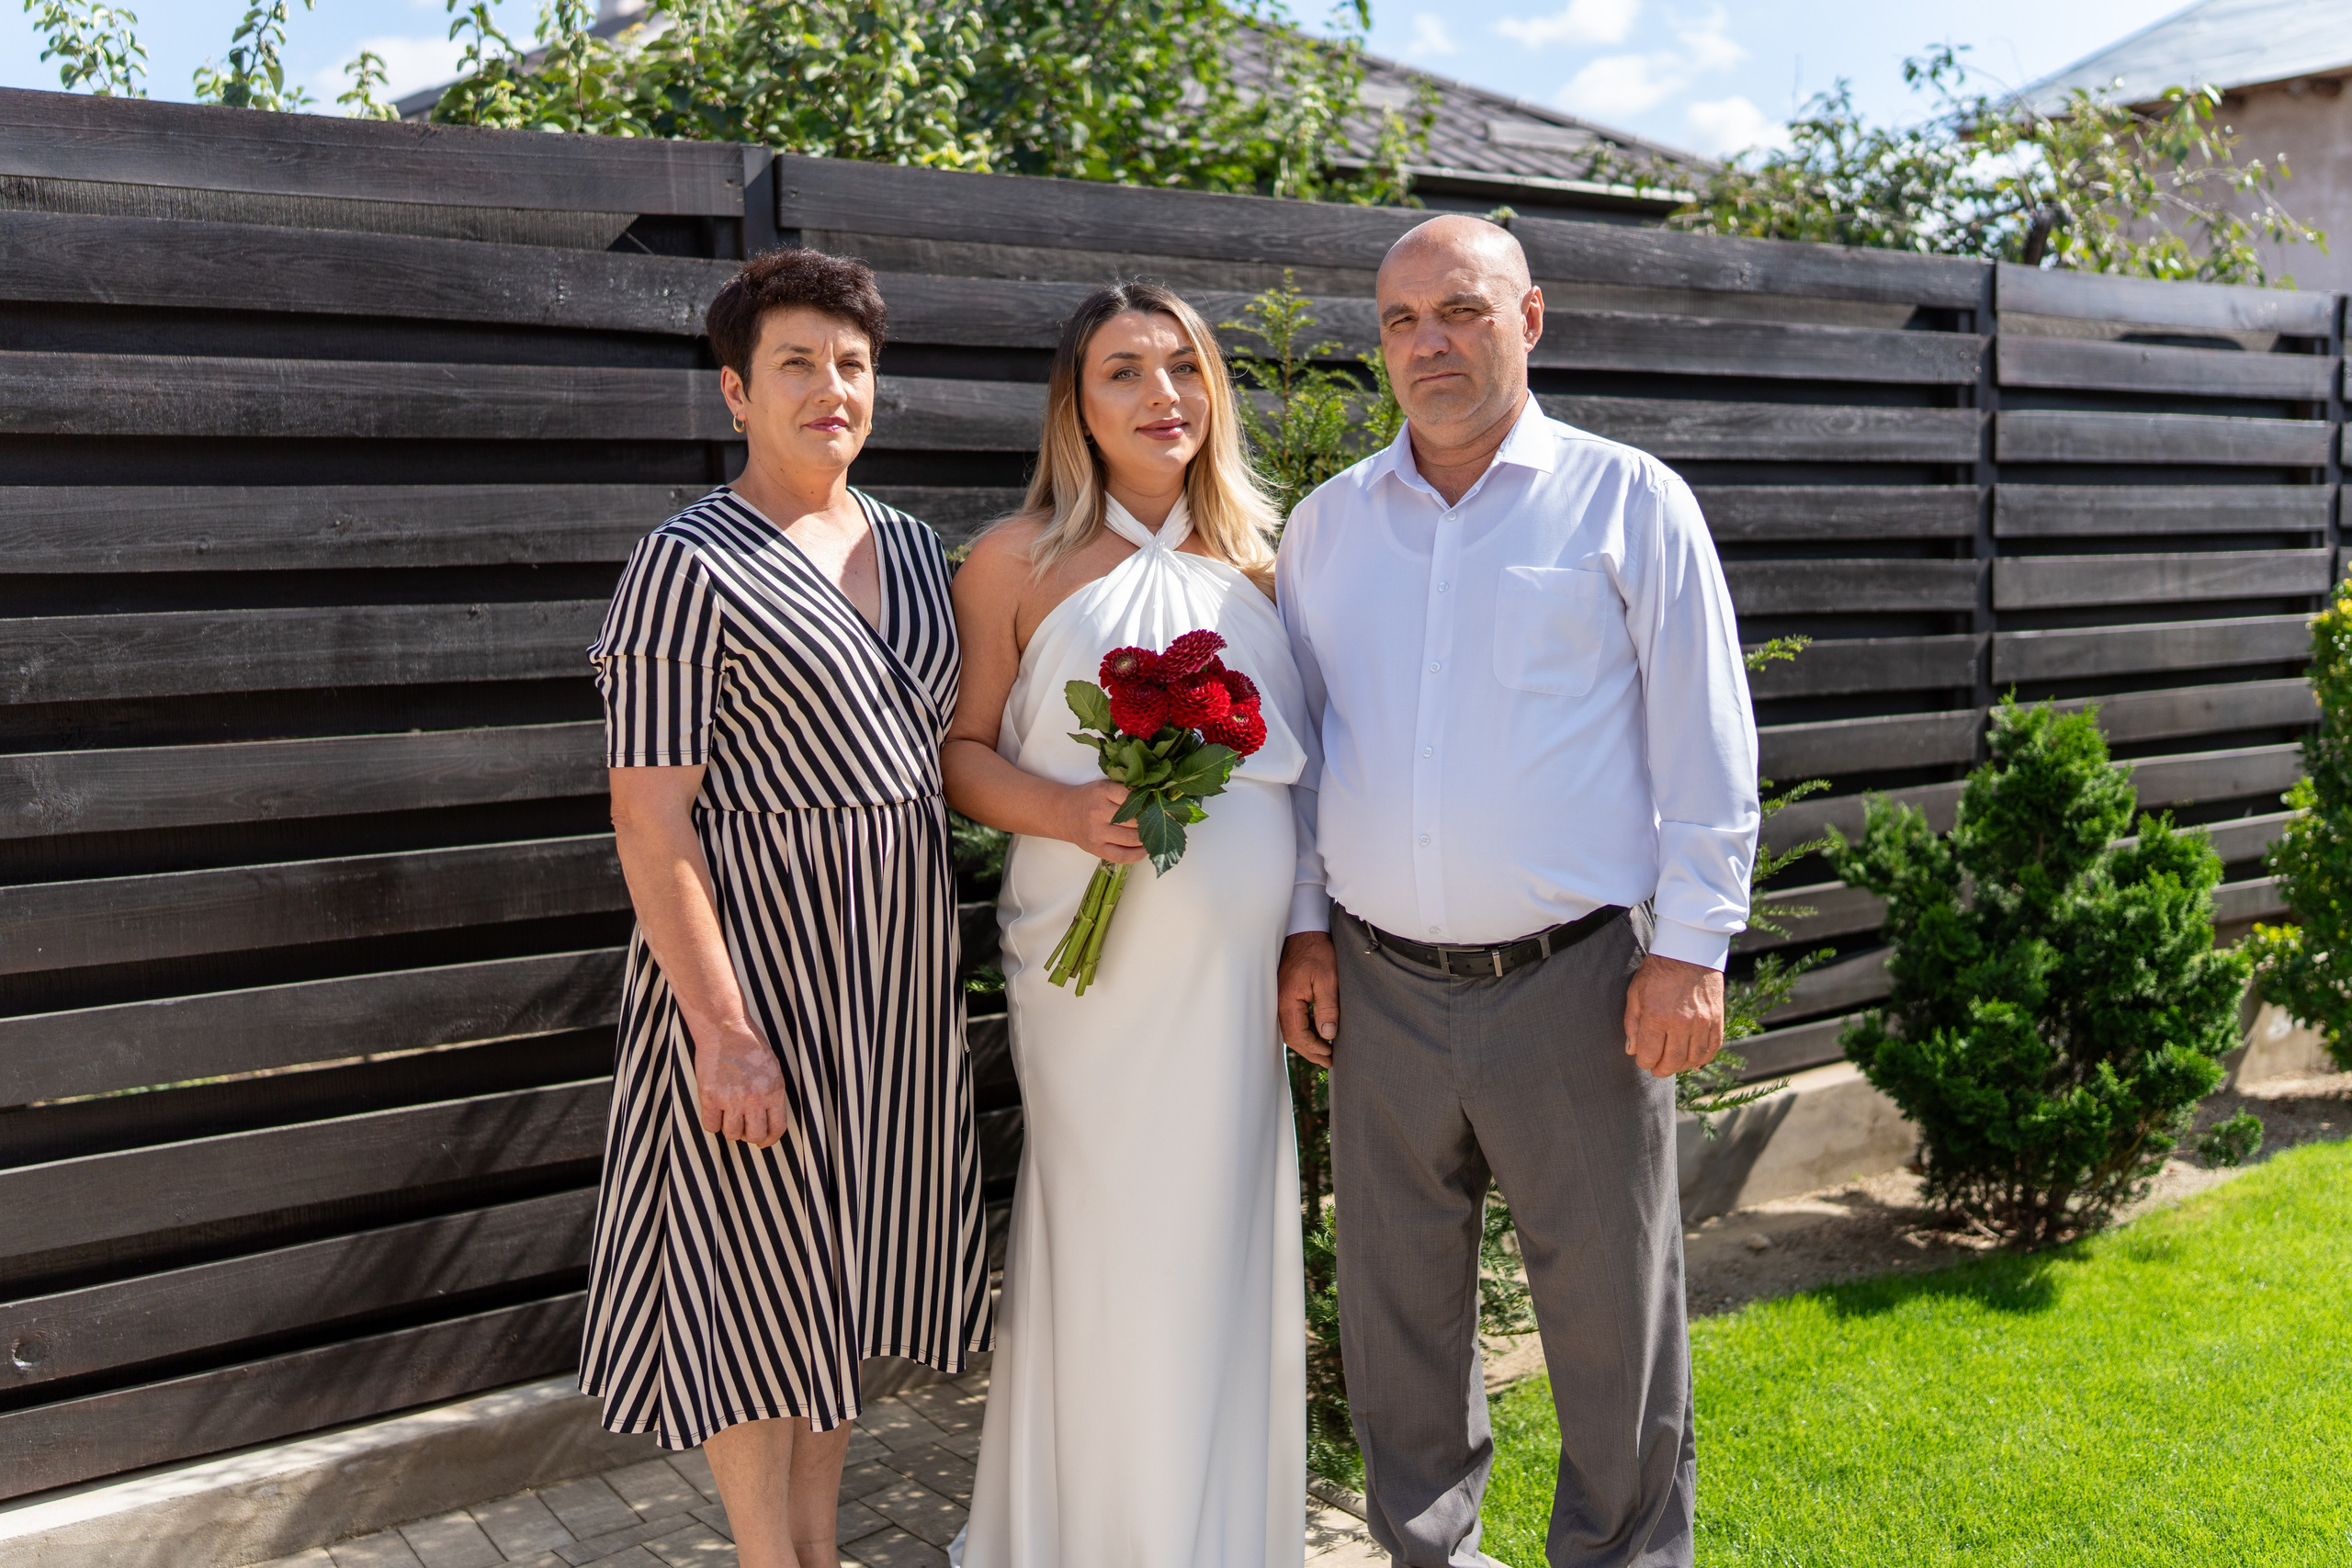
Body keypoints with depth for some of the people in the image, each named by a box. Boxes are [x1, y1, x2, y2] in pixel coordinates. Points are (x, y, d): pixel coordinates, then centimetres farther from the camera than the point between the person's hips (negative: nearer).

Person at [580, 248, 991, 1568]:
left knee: (843, 1259, 17)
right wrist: (721, 1026, -21)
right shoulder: (691, 567, -12)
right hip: (759, 951, -7)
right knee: (757, 1268, 5)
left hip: (899, 962, 7)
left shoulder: (911, 547, 9)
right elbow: (651, 820, -17)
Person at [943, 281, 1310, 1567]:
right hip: (1099, 962, -4)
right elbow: (963, 754, 1)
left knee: (1228, 1251, 10)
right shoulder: (1017, 563, -1)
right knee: (1111, 1251, 1)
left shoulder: (1252, 558, 11)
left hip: (1243, 965, 4)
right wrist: (1067, 812, -18)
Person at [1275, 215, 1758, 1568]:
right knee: (1398, 1303, 14)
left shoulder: (1629, 502, 0)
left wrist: (1692, 948, -8)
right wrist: (1306, 925, 8)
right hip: (1380, 987, 4)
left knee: (1611, 1311, 7)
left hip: (1575, 984, -3)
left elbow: (1706, 747, -2)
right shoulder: (1329, 523, 10)